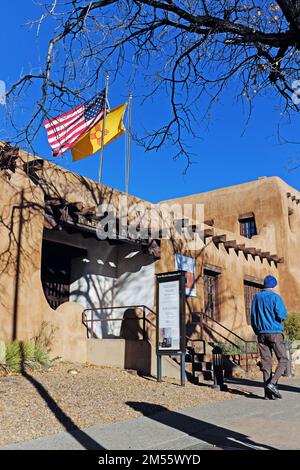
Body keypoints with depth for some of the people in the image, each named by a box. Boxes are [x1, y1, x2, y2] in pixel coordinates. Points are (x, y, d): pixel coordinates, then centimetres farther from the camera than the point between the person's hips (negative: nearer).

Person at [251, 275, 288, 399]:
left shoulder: (256, 297, 10)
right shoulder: (275, 297, -6)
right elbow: (282, 315, -15)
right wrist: (281, 318, 8)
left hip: (261, 333, 5)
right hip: (274, 332, -5)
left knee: (266, 362, 6)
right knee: (283, 360, 4)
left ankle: (268, 393, 6)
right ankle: (272, 383, -13)